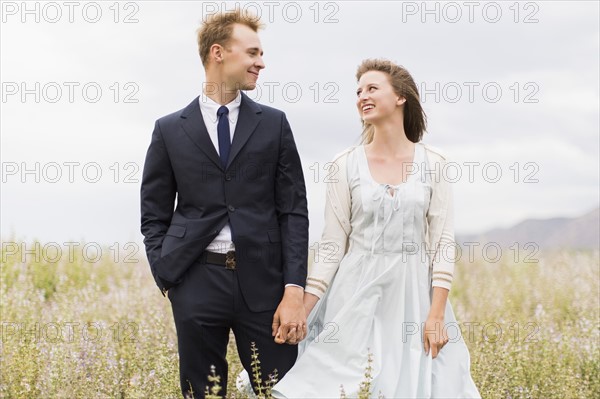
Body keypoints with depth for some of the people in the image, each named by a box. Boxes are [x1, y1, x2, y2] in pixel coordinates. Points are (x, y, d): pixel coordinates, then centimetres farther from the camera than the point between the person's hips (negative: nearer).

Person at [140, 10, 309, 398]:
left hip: (262, 279, 0)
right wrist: (166, 279, -2)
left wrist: (294, 291, -5)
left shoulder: (274, 124, 8)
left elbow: (294, 211, 4)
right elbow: (154, 216, 10)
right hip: (197, 280, 0)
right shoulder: (170, 130, 7)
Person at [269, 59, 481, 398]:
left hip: (414, 295, 0)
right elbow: (333, 244, 2)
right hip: (358, 295, 0)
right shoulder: (346, 165, 1)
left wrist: (437, 313, -10)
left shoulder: (433, 163, 1)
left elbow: (443, 241, -2)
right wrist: (303, 309, -6)